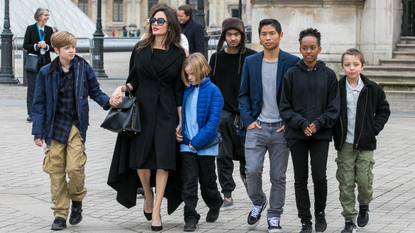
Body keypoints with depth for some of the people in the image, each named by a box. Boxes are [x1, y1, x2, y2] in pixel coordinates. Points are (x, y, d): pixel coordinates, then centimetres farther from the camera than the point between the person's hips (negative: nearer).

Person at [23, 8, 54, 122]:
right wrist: (37, 46, -17)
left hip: (45, 62, 3)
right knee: (32, 88, -4)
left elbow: (53, 47, 7)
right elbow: (25, 45, -3)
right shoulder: (30, 29, -1)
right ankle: (30, 114, -1)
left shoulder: (49, 30, 8)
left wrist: (46, 46, -13)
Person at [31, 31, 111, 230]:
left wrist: (108, 101, -10)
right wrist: (38, 132, 2)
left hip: (76, 126, -1)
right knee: (56, 170, 1)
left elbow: (94, 92, 11)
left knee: (75, 167, -12)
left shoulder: (83, 68, 1)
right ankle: (60, 214, 11)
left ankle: (77, 200, 17)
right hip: (55, 126, 1)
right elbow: (39, 103, 5)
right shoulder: (46, 72, 1)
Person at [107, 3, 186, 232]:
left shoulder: (178, 54, 2)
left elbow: (179, 90, 3)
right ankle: (148, 197, 25)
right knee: (141, 158, -1)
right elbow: (133, 80, 10)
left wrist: (181, 122, 1)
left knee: (163, 159, -7)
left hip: (166, 112, -1)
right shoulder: (140, 49, 6)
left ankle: (156, 211, -2)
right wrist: (122, 89, -12)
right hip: (141, 109, 1)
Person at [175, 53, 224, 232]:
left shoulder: (213, 91, -9)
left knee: (207, 181, 10)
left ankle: (215, 205, 38)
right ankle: (190, 217, 0)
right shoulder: (185, 91, 4)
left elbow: (213, 121, -14)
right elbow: (179, 113, 16)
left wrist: (198, 141, -15)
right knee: (189, 181, -4)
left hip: (206, 146, -3)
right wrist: (177, 131, -1)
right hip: (187, 144, 3)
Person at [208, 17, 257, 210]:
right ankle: (227, 196, 5)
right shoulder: (216, 58, 8)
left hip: (246, 113, -2)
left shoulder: (251, 57, -1)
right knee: (223, 156, 0)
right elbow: (211, 86, 14)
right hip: (224, 113, 2)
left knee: (246, 156, 1)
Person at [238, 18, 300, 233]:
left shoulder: (292, 62, 0)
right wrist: (248, 119, -2)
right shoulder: (250, 62, 7)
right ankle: (258, 203, 18)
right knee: (252, 170, -9)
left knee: (278, 175, 3)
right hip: (257, 126, 1)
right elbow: (243, 94, 10)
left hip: (281, 128, -1)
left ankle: (274, 216, 17)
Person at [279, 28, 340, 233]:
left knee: (319, 177, -5)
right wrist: (301, 123, -13)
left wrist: (318, 123, -12)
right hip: (296, 135, 0)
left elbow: (334, 108, 3)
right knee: (301, 179, 4)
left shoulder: (328, 75, 2)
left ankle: (320, 212, 21)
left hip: (321, 134, 0)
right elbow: (285, 107, 2)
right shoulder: (291, 74, 1)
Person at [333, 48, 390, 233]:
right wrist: (335, 133, -1)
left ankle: (364, 206, 28)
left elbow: (383, 110, 11)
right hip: (344, 144, 0)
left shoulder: (372, 89, 0)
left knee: (365, 181, -2)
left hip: (365, 143, 0)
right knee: (346, 183, 1)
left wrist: (375, 128, -1)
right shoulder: (337, 88, -1)